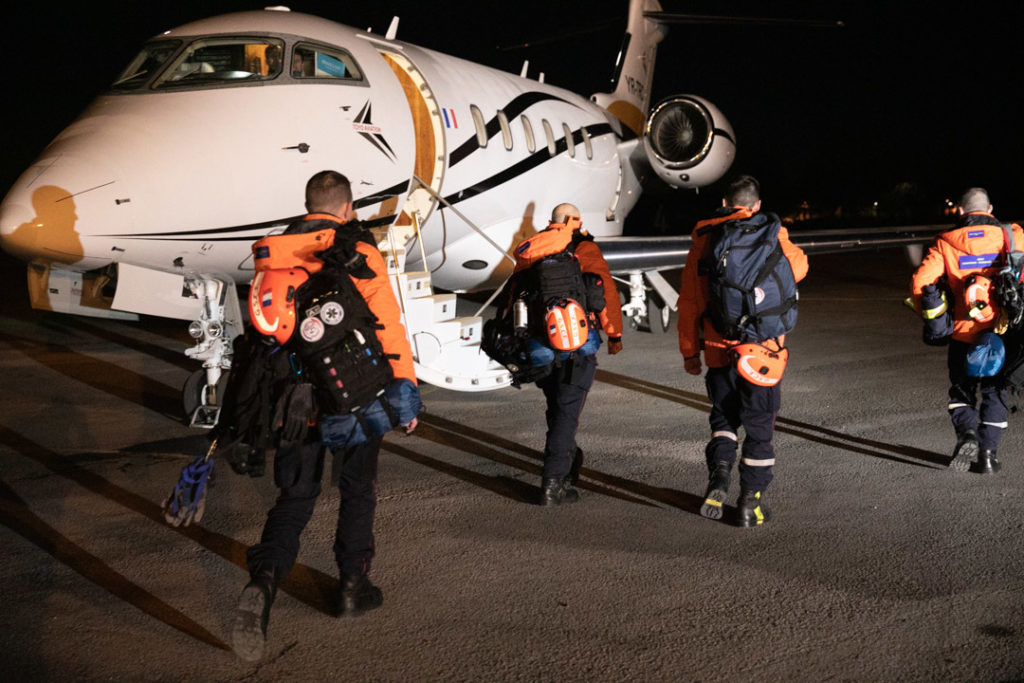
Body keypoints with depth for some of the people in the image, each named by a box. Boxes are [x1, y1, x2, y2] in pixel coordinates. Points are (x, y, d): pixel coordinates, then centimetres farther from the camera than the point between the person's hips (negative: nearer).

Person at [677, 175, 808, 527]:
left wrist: (689, 351, 11)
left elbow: (689, 301, 3)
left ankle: (719, 471, -4)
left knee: (723, 415, 20)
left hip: (719, 349, 1)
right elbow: (798, 267, 18)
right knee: (759, 423, 9)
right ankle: (751, 501, 11)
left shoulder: (704, 238, 2)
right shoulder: (772, 235, -1)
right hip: (762, 347, -1)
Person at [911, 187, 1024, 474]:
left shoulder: (946, 243, 1)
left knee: (961, 391, 15)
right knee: (995, 393, 14)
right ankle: (987, 452, 10)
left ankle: (966, 433, -9)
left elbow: (921, 281, -6)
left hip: (963, 331, 0)